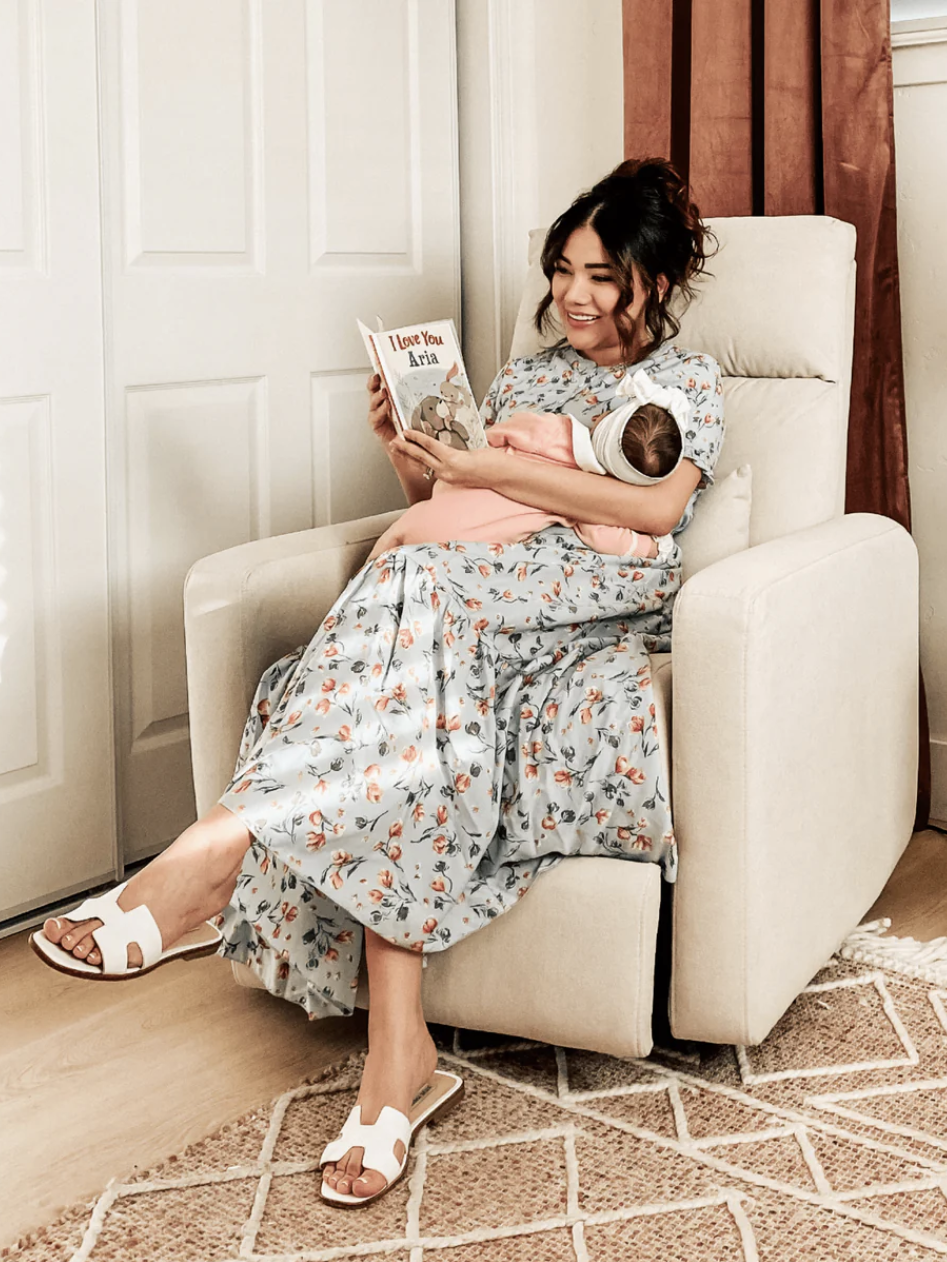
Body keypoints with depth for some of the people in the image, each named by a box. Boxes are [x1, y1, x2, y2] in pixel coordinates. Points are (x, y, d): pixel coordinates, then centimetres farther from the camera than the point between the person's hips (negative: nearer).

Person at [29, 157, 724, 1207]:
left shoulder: (689, 382, 14)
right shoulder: (523, 376, 29)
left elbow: (657, 509, -7)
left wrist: (490, 472, -12)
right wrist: (408, 454, 3)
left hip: (601, 609, -4)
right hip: (489, 603, 4)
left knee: (422, 591, -38)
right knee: (403, 710, -35)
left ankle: (227, 842, -44)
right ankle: (398, 1047, -40)